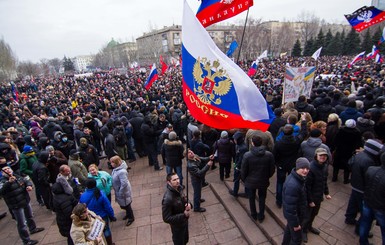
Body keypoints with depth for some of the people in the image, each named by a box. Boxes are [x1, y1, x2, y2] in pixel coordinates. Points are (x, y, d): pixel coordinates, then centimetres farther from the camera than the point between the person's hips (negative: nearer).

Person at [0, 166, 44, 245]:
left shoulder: (17, 176, -1)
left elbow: (26, 180, 7)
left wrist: (29, 185, -15)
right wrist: (9, 182, -49)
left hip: (26, 201, 7)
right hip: (16, 206, -7)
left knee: (30, 217, 28)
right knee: (22, 224, 1)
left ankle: (33, 229, 52)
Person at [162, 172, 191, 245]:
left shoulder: (179, 188, -13)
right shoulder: (168, 199, -35)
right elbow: (166, 218, -28)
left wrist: (188, 204, -17)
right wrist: (183, 215, -31)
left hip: (184, 221, 7)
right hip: (177, 225, -6)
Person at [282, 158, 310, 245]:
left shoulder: (298, 177, -9)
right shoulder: (292, 185, -39)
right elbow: (290, 208, -32)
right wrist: (295, 223, -20)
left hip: (298, 211, 9)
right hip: (293, 214, -9)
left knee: (289, 229, 32)